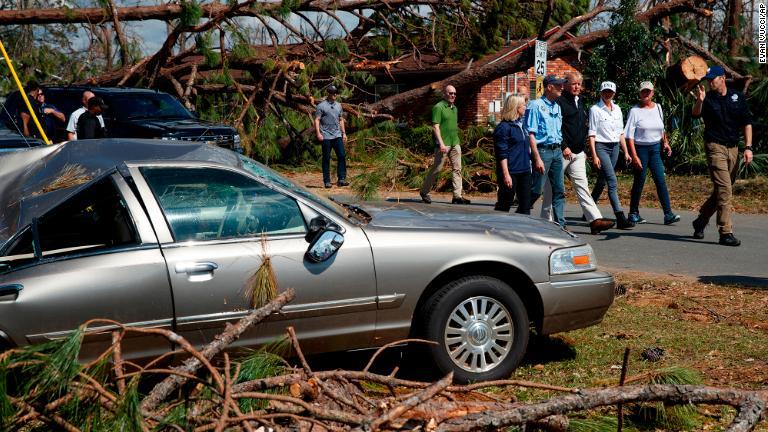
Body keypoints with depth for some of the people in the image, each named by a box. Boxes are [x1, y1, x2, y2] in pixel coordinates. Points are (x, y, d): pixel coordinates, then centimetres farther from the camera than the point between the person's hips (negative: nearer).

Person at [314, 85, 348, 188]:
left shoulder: (338, 105, 15)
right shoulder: (321, 106, -2)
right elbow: (317, 120, -6)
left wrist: (344, 133, 17)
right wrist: (318, 133, -16)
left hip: (337, 136, 5)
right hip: (326, 137, -5)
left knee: (342, 156, -5)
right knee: (326, 159, 0)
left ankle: (341, 179, -2)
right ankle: (327, 181, 5)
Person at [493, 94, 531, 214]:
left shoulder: (521, 124, 15)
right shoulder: (504, 127, -10)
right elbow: (502, 153, -14)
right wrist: (506, 174, -19)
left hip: (524, 171, 8)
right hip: (511, 172, -8)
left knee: (525, 206, 6)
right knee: (504, 205, -1)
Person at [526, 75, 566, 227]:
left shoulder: (557, 107, 14)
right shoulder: (536, 106, -9)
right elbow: (531, 134, -13)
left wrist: (563, 148, 13)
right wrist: (537, 158, -19)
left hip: (557, 151, 7)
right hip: (542, 150, -7)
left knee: (559, 190, 5)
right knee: (536, 190, -4)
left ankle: (560, 224, 8)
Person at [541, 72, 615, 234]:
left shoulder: (581, 103, 18)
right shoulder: (560, 102, -9)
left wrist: (583, 149, 22)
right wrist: (564, 147, -19)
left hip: (577, 154, 7)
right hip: (561, 152, -7)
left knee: (582, 186, 0)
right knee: (553, 186, 2)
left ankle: (595, 220, -8)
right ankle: (546, 220, 11)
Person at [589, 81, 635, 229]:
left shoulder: (617, 109, 12)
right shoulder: (595, 110, -5)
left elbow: (621, 132, 17)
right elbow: (592, 134, -8)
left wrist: (626, 152, 13)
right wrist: (594, 155, -14)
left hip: (615, 147, 6)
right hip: (601, 146, -6)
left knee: (602, 181, 13)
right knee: (612, 181, -15)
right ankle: (620, 218, -21)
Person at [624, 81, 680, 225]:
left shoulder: (658, 108, 10)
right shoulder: (635, 111, -7)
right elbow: (629, 135, -11)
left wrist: (665, 142, 12)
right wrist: (634, 156, -16)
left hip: (655, 148, 4)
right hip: (640, 148, -4)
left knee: (661, 181, -5)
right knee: (639, 182, 2)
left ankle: (668, 214, -8)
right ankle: (633, 213, 16)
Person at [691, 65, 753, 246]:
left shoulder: (737, 97, 8)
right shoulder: (708, 98, 0)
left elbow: (747, 122, 9)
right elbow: (696, 114, -18)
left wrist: (748, 147, 1)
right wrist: (699, 101, -38)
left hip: (733, 149, 4)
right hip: (715, 147, -4)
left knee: (722, 190, 12)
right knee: (724, 190, -13)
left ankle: (701, 221, 29)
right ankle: (726, 233, -12)